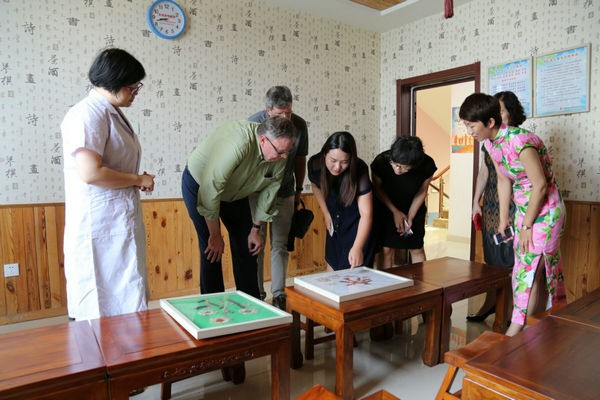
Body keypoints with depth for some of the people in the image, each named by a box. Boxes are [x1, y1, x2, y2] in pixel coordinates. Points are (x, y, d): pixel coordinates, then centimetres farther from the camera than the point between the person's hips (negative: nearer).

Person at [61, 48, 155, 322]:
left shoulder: (113, 113, 16)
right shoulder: (87, 114, -14)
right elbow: (90, 173, -23)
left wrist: (137, 181, 10)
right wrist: (139, 180, -12)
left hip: (120, 220, 9)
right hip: (101, 224, -9)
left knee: (124, 295, 14)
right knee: (106, 304, -2)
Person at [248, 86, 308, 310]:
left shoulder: (299, 125, -7)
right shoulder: (254, 124, -16)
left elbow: (300, 160, 6)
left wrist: (299, 190, 12)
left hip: (285, 193, 2)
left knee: (280, 245, 3)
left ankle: (278, 295, 12)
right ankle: (256, 294, 16)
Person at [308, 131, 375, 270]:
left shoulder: (359, 170, -32)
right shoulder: (315, 164, -22)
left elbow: (366, 214, -36)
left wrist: (357, 247, -47)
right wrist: (326, 214, 0)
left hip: (357, 223, -4)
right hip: (335, 222, 4)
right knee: (332, 264, 16)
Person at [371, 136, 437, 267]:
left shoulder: (427, 165, -27)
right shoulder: (381, 162, -30)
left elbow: (422, 192, -8)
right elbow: (377, 188, -11)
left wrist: (410, 217, -10)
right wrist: (395, 212, -11)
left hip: (414, 209, 1)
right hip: (386, 208, -1)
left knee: (417, 249, 6)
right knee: (386, 249, -1)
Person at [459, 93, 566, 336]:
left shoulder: (520, 141, -27)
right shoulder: (490, 142, -2)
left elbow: (540, 185, -23)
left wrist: (526, 225, -16)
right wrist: (504, 219, 8)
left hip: (545, 210, -8)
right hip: (523, 209, 8)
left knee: (529, 269, -4)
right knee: (541, 270, 16)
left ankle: (515, 332, 6)